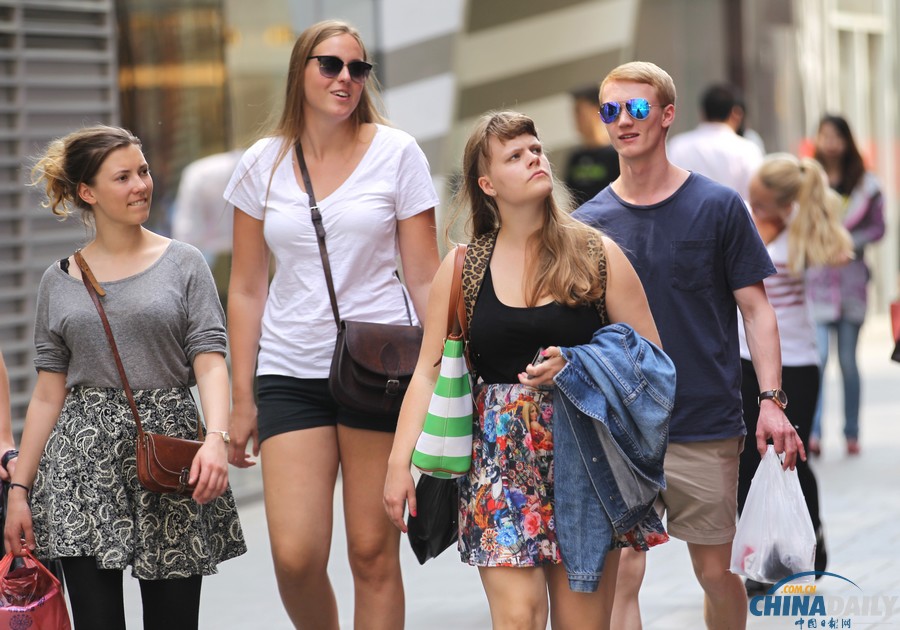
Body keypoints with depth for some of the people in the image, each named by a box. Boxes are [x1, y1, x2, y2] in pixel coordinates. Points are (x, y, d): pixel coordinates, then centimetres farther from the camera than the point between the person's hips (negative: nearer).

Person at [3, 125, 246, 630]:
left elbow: (209, 361, -3)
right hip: (84, 461, 1)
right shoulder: (60, 282, 11)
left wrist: (217, 437, -22)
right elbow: (49, 394, 12)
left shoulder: (183, 265, 6)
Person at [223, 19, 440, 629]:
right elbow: (247, 289, 11)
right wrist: (242, 397, 7)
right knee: (295, 556, -9)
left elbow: (425, 279, 3)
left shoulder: (397, 153, 2)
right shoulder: (263, 164, 7)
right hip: (289, 373, 1)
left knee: (373, 553, -1)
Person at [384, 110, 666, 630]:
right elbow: (430, 373, 5)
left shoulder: (598, 256, 3)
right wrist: (400, 461, -5)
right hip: (501, 458, 0)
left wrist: (576, 364, -13)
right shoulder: (463, 270, 6)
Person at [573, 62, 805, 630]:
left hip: (707, 430, -1)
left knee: (717, 572, 6)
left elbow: (756, 310, 2)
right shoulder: (589, 222, 5)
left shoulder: (718, 207, 0)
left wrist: (771, 399, -9)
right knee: (619, 576, -5)